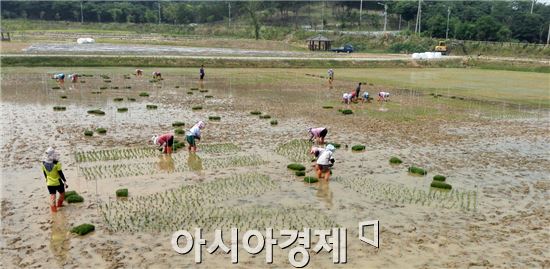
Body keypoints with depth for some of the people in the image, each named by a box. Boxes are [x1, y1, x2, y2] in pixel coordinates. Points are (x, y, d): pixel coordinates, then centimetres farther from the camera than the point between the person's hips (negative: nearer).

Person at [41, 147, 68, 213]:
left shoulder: (44, 164, -5)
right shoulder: (57, 164, -21)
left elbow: (45, 174, 9)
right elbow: (60, 173, -17)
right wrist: (65, 181, -8)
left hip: (49, 183, 4)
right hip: (57, 182, -4)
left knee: (52, 195, 9)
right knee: (62, 193, 19)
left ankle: (53, 207, 5)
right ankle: (59, 204, 33)